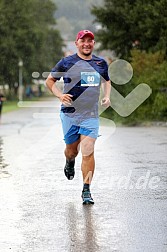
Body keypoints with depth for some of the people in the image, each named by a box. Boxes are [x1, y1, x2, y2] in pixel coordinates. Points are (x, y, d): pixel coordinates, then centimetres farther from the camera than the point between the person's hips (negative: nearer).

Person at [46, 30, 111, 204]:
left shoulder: (101, 64, 8)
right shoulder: (67, 63, -2)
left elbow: (106, 81, 26)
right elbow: (49, 80, 7)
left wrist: (107, 97, 8)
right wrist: (60, 95, -10)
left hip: (91, 116, 1)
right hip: (69, 114, -1)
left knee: (88, 152, -10)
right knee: (72, 149, 11)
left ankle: (86, 190, -5)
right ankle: (70, 164, 49)